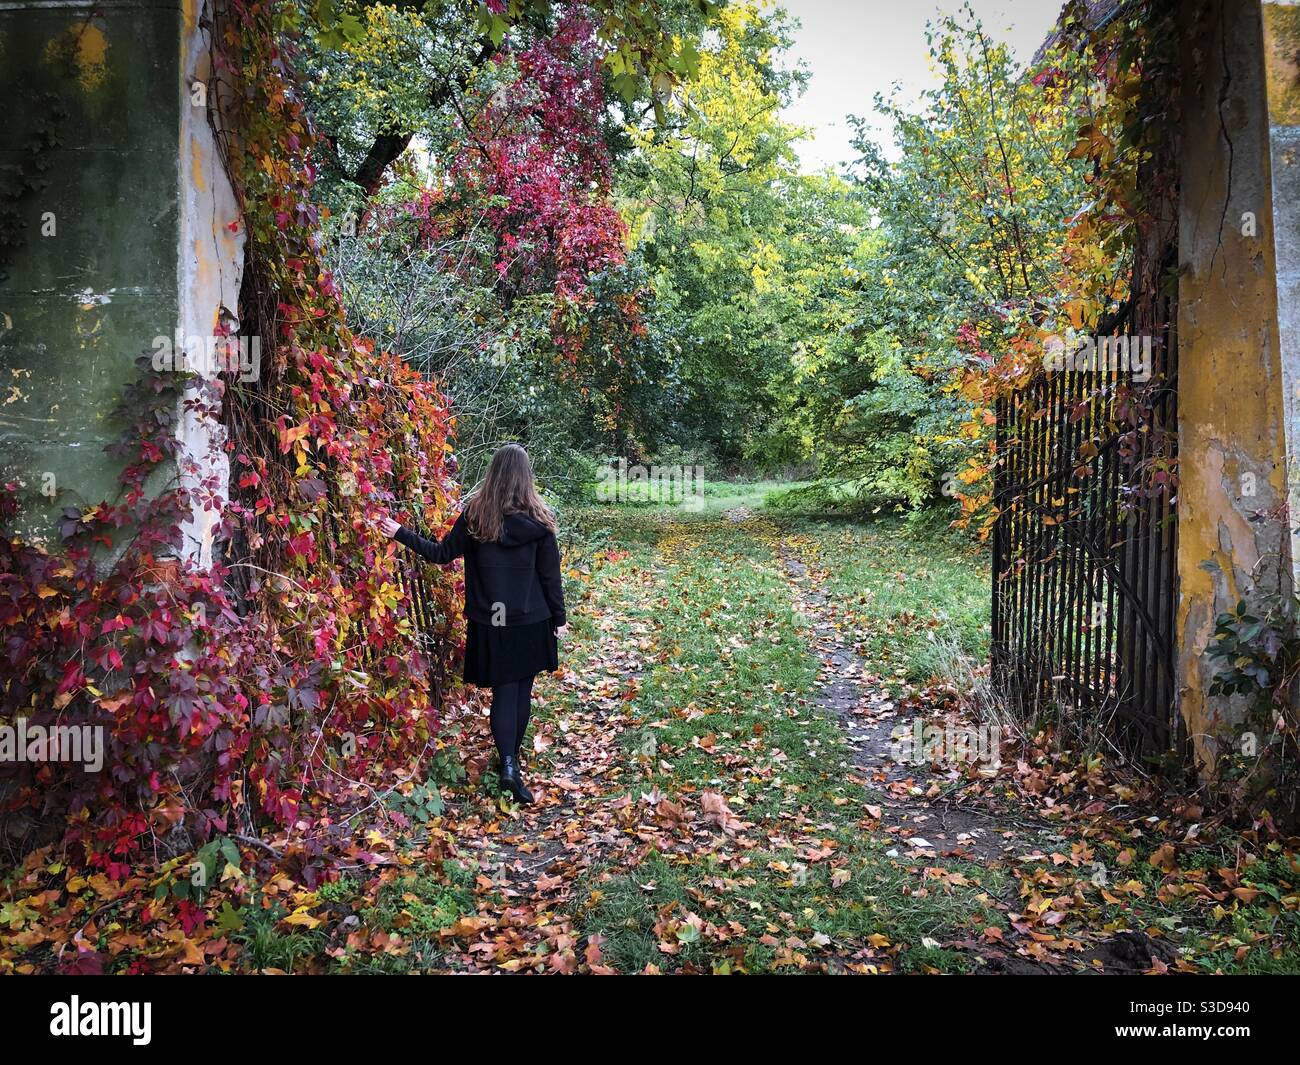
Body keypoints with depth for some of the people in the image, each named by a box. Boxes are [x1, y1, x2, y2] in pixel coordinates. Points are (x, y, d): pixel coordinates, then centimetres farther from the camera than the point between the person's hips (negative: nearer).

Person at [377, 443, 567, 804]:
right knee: (523, 689, 15)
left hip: (491, 624, 0)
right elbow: (550, 576, -4)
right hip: (531, 623, 0)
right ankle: (513, 757, 26)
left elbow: (442, 553, 0)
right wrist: (559, 618, 6)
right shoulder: (538, 520, -8)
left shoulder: (475, 515, -8)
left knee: (503, 692, 5)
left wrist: (400, 533, 10)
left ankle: (508, 765, -8)